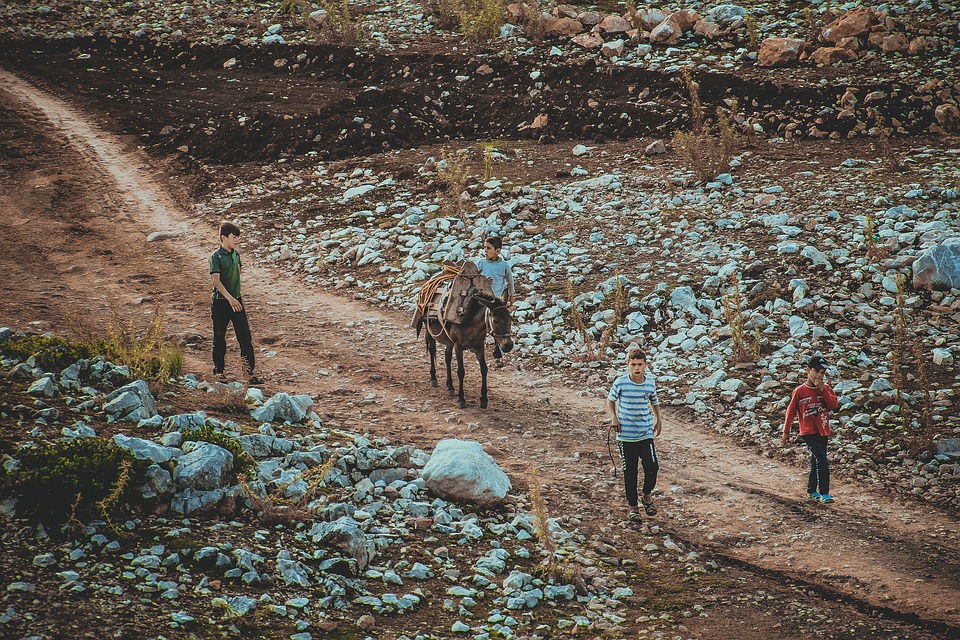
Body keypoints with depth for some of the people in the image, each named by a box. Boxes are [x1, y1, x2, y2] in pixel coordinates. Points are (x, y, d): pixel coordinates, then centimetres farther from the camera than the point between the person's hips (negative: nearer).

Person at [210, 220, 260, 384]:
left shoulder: (236, 254, 7)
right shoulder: (216, 256, -14)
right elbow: (216, 280, -21)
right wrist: (230, 298, -27)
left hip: (236, 300, 5)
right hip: (220, 302, -5)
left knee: (245, 336, -2)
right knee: (219, 337, 8)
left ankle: (249, 370, -3)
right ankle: (218, 369, 22)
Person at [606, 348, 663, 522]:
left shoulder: (650, 382, 0)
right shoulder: (621, 383, -8)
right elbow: (610, 399, 8)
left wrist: (658, 420, 9)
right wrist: (614, 417, -6)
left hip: (646, 434, 1)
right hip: (626, 435, -1)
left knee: (652, 467, -8)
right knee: (630, 472, 5)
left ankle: (647, 495, 20)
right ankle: (633, 506, 21)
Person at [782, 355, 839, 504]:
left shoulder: (826, 389, 5)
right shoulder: (799, 391, -6)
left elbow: (834, 404, -10)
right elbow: (791, 412, 1)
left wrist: (823, 389, -17)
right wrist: (786, 432, 4)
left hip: (823, 432, 5)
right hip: (808, 432, -5)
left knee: (816, 462, 15)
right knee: (822, 461, -16)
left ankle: (811, 491, 28)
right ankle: (824, 493, -13)